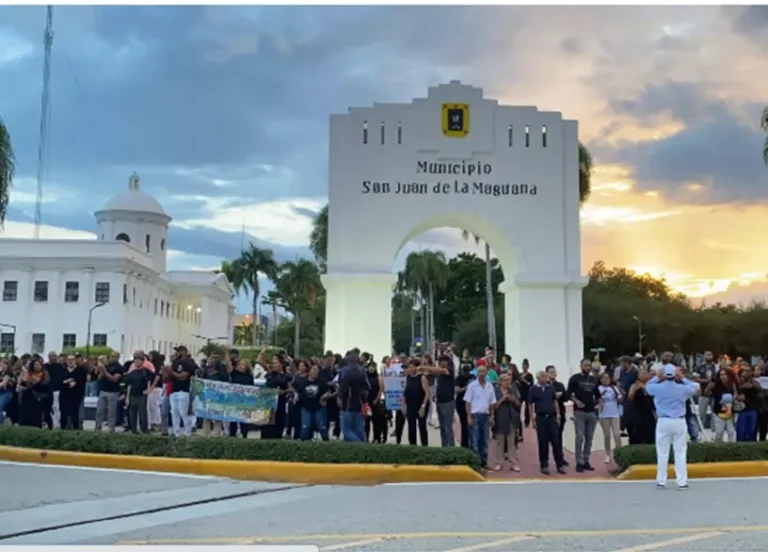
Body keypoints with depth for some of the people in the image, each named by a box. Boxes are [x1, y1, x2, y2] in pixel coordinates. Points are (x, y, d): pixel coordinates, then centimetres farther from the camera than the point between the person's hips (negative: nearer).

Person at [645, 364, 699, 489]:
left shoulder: (658, 388, -6)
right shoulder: (682, 388, -6)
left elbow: (647, 386, 17)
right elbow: (696, 387, 14)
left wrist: (657, 377, 18)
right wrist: (682, 378, 12)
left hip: (663, 422, 0)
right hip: (679, 422, 0)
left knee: (662, 453, 7)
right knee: (680, 453, 6)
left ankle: (661, 481, 10)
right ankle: (682, 482, 5)